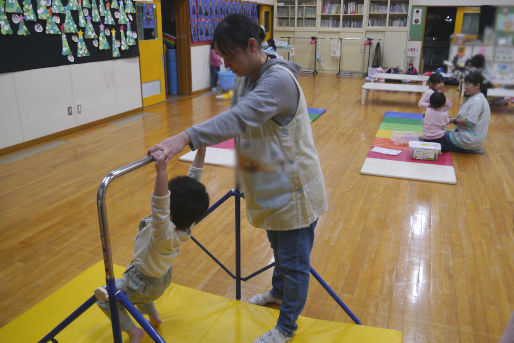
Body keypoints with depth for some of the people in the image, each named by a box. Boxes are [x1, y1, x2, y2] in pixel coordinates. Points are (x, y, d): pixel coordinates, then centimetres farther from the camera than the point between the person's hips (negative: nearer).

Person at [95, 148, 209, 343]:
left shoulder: (166, 235, -43)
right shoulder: (187, 221, -24)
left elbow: (159, 208, -62)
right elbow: (193, 180, -21)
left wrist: (161, 171, -73)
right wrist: (201, 151, -26)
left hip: (146, 285, -7)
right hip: (163, 277, 7)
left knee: (104, 297, 12)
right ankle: (154, 318, 38)